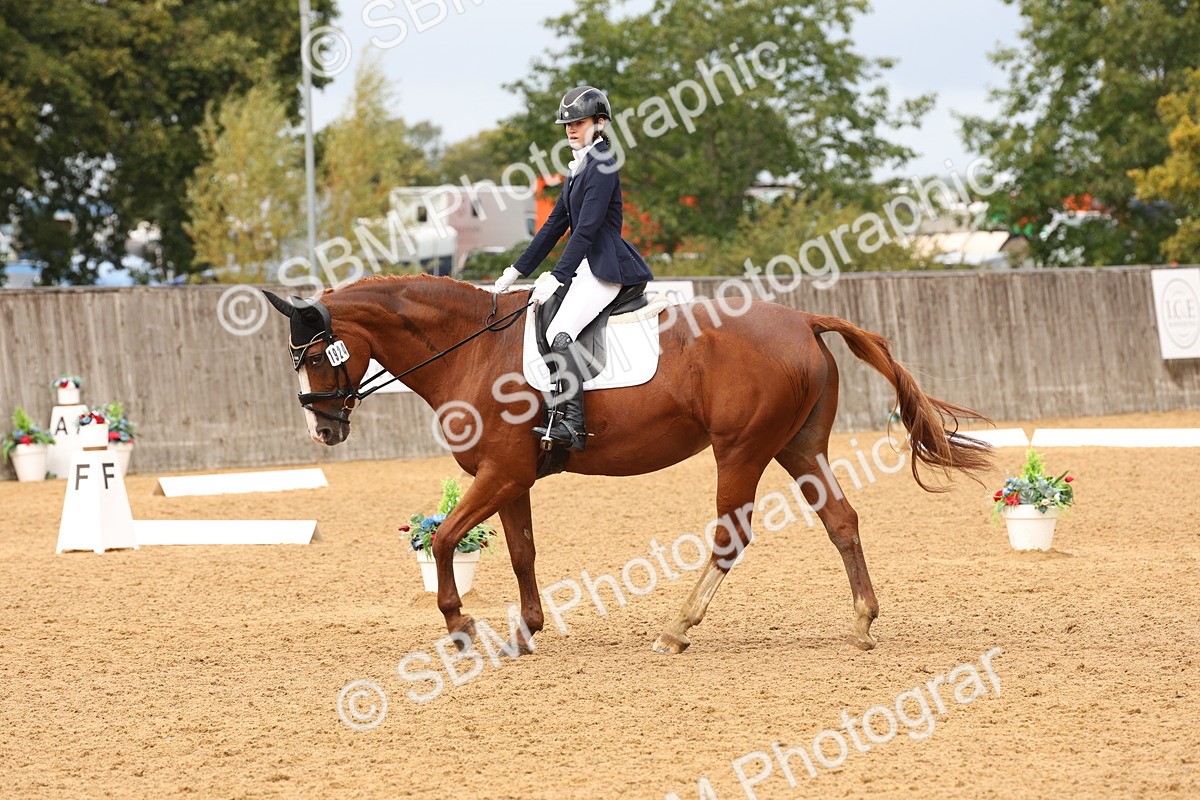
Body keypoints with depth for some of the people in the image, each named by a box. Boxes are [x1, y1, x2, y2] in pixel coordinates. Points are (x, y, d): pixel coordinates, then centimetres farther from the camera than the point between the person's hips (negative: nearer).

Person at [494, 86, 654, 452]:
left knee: (559, 334, -25)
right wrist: (518, 270, 18)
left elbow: (587, 228, -19)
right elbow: (556, 224, 21)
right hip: (586, 266, 11)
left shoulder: (602, 165, -11)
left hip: (605, 267, -11)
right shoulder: (579, 168, 19)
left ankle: (571, 425, -31)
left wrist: (557, 278, -24)